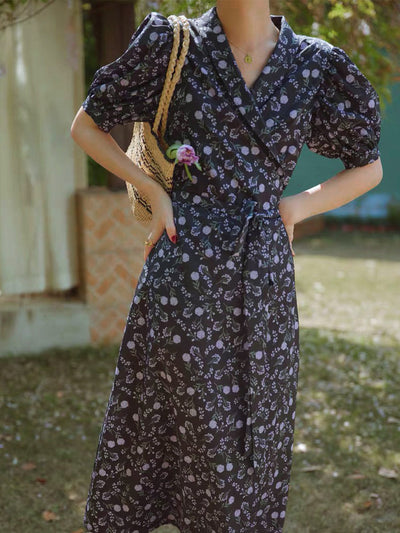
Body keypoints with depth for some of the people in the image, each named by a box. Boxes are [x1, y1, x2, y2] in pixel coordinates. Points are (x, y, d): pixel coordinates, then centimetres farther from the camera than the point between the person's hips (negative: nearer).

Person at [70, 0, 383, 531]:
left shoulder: (314, 66, 4)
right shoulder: (174, 46, 1)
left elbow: (369, 167, 15)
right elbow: (85, 125, 10)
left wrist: (295, 206, 0)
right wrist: (154, 191, -1)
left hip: (264, 273, 2)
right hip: (185, 263, -2)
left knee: (253, 421, 11)